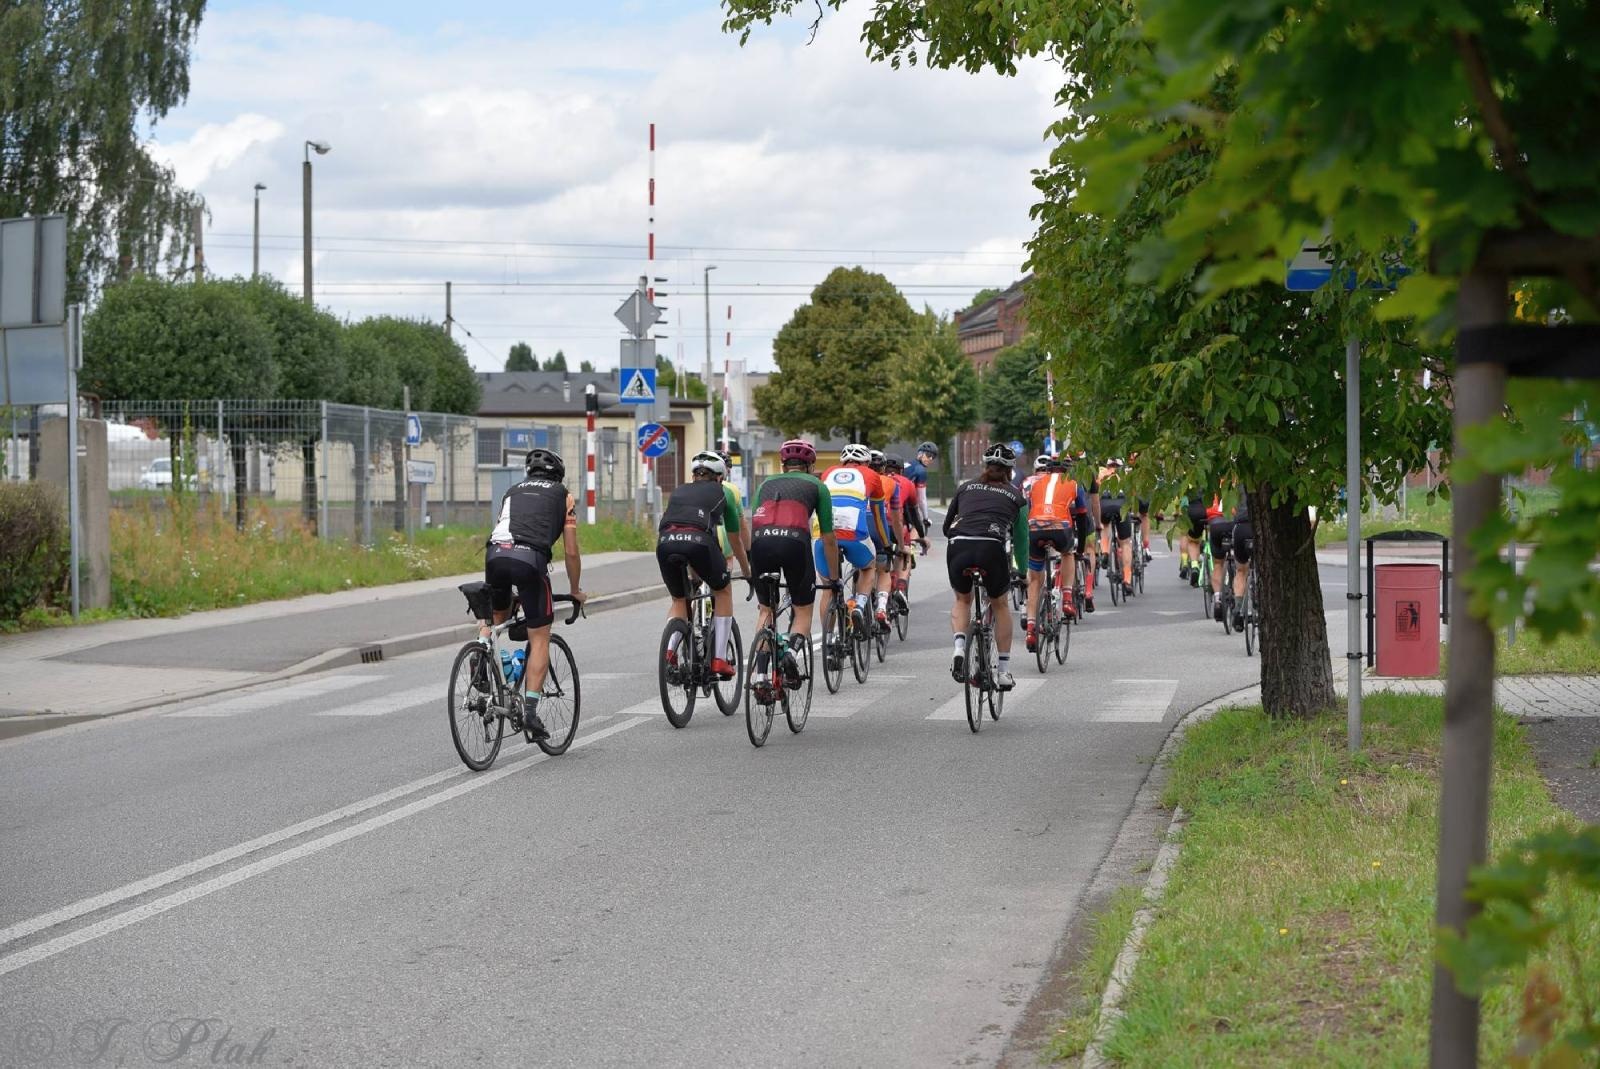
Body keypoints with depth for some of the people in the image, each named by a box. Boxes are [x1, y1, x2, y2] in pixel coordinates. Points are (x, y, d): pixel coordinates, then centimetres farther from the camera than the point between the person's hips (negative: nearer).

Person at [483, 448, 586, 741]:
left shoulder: (513, 492, 32)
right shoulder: (564, 496, 23)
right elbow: (570, 552, 19)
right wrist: (575, 591, 33)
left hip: (495, 553, 3)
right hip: (531, 557, -3)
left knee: (497, 616, 29)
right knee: (540, 639, 6)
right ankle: (530, 711, -2)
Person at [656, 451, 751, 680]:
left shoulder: (678, 492, 35)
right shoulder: (721, 494, 28)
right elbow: (736, 541, 37)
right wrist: (748, 573, 54)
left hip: (666, 541, 3)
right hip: (698, 540, -3)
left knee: (679, 600, 25)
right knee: (723, 592, 23)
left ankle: (669, 652, 1)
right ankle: (720, 660, 16)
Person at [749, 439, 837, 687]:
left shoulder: (767, 484, 31)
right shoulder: (816, 485, 24)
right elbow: (829, 539, 24)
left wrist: (750, 570, 40)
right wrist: (834, 578, 33)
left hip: (761, 542, 2)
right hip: (795, 541, -2)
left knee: (766, 610, 22)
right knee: (803, 611, 16)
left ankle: (760, 670, 8)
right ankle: (791, 650, -14)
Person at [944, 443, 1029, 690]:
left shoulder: (966, 487, 24)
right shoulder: (1016, 495, 21)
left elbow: (947, 526, 28)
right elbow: (1021, 537, 24)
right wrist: (1022, 571, 36)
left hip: (958, 547, 1)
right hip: (991, 548, -1)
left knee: (962, 600, 29)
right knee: (1000, 605, 24)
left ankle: (959, 649, 3)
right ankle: (1004, 671, 22)